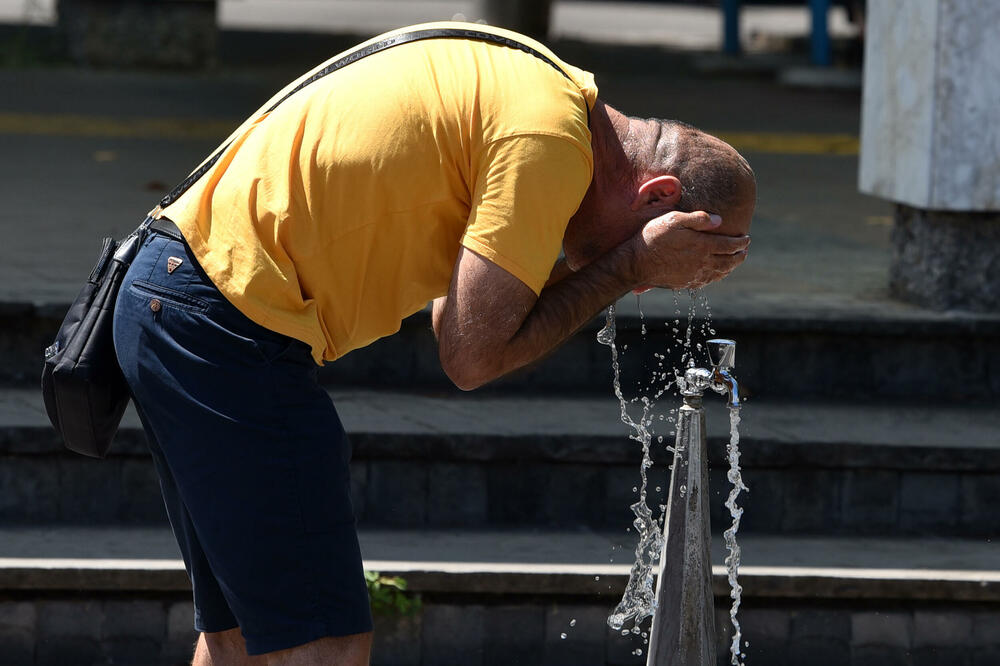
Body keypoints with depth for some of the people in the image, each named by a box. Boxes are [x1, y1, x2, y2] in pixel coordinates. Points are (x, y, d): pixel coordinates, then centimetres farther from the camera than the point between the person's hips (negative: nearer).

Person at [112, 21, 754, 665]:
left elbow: (456, 319, 14)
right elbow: (472, 356, -16)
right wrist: (630, 265, -9)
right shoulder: (551, 137, -16)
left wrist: (610, 265, 4)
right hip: (227, 328, -11)